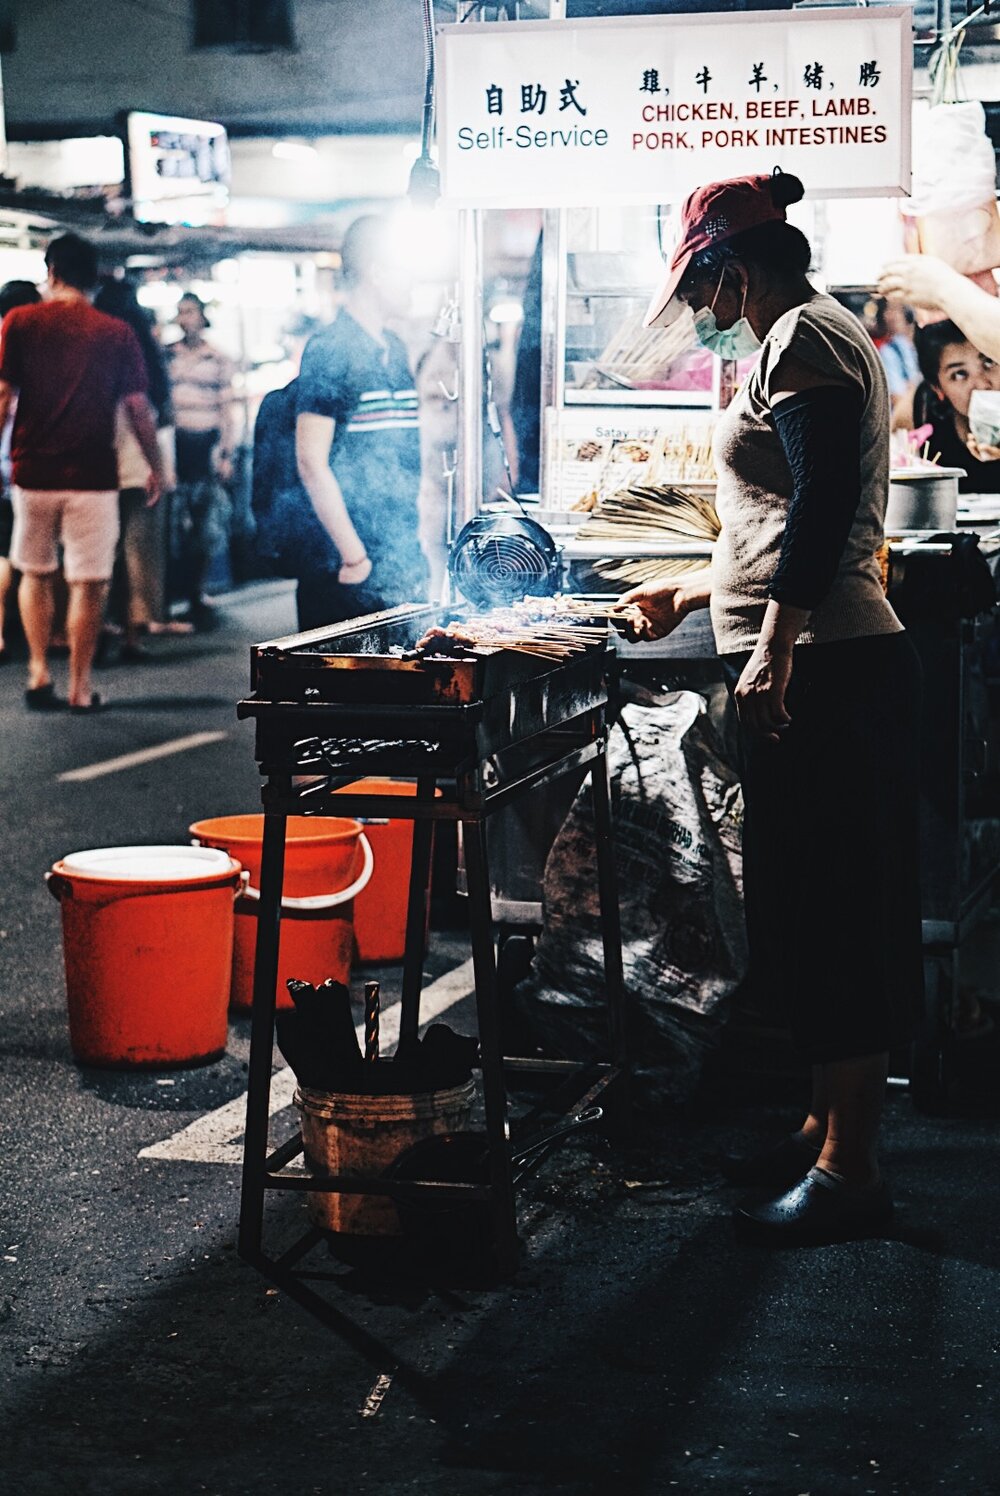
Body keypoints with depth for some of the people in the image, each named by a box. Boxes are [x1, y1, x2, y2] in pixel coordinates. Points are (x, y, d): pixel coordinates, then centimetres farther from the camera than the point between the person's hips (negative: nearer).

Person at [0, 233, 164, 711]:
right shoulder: (117, 334, 0)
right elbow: (138, 408, 1)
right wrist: (156, 467, 13)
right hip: (94, 476, -1)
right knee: (88, 582, 4)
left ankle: (39, 672, 9)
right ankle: (80, 687, 7)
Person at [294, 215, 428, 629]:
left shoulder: (395, 350, 15)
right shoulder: (329, 350, -10)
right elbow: (312, 463, -14)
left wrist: (415, 541, 13)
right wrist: (356, 557, -16)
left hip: (405, 563, 8)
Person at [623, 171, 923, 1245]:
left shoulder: (802, 338, -9)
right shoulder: (811, 338, 22)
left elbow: (821, 507, -21)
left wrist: (773, 650, -26)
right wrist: (691, 594, 34)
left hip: (817, 671, -11)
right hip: (811, 666, 11)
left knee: (829, 914, -7)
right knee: (807, 911, 15)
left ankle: (849, 1170, -2)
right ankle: (825, 1128, 25)